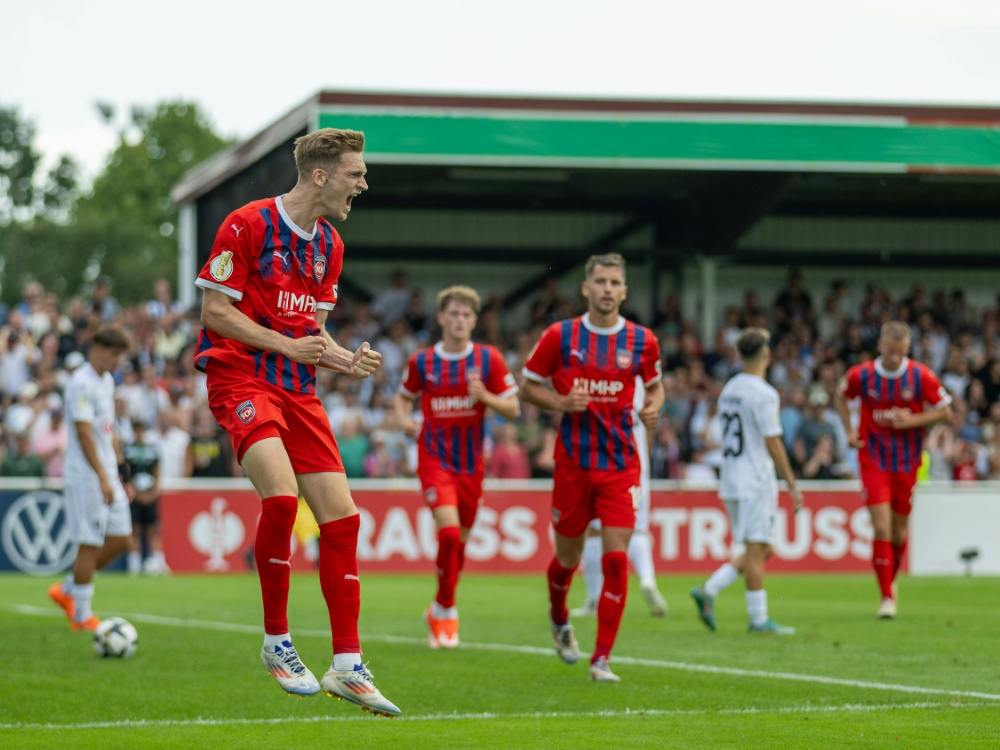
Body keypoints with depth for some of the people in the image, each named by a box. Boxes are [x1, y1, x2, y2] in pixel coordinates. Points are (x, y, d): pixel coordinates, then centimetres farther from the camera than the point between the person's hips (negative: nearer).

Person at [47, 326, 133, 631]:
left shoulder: (107, 381, 15)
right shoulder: (81, 384, -15)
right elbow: (84, 434, -20)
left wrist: (121, 472, 20)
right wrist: (102, 478, -24)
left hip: (108, 476, 9)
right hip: (86, 478, -9)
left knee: (120, 539, 7)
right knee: (90, 544, -5)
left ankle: (67, 590, 20)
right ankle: (81, 615, 5)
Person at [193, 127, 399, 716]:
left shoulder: (330, 245, 13)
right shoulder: (247, 225, -9)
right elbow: (215, 310, -9)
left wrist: (348, 359, 1)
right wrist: (288, 344, -16)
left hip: (298, 388, 7)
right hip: (240, 375, -7)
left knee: (342, 517, -2)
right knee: (281, 495, -27)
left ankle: (347, 667, 3)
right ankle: (277, 641, -9)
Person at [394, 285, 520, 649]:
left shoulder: (489, 359, -2)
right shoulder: (421, 361, 0)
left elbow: (513, 410, -1)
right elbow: (403, 396, 18)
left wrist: (484, 395, -19)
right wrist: (405, 420, -4)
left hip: (471, 464, 2)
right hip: (434, 458, -2)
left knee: (459, 541, 11)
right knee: (449, 531, -21)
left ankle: (439, 611, 32)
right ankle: (447, 611, -5)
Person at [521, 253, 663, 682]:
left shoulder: (642, 341, 1)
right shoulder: (559, 336, -3)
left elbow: (654, 385, 18)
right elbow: (528, 386, 5)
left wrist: (652, 407, -5)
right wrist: (561, 402, -13)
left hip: (621, 465, 0)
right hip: (573, 462, 0)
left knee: (616, 559, -10)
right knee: (568, 558, 10)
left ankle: (601, 659, -4)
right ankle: (559, 619, 44)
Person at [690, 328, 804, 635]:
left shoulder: (728, 389, 12)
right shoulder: (763, 394, -13)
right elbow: (773, 444, -15)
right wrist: (792, 485, -9)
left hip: (730, 482, 8)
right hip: (756, 483, -8)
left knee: (761, 550, 13)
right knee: (756, 549, -4)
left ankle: (708, 590, 2)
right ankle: (758, 618, -1)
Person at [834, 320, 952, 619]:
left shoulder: (921, 376, -9)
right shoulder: (861, 375, -8)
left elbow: (945, 412, -1)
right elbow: (841, 396, 14)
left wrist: (913, 421, -17)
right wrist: (850, 431, 0)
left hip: (907, 465, 1)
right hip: (873, 462, -1)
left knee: (898, 532, 9)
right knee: (881, 528, -13)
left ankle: (890, 579, 38)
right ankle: (887, 597, -7)